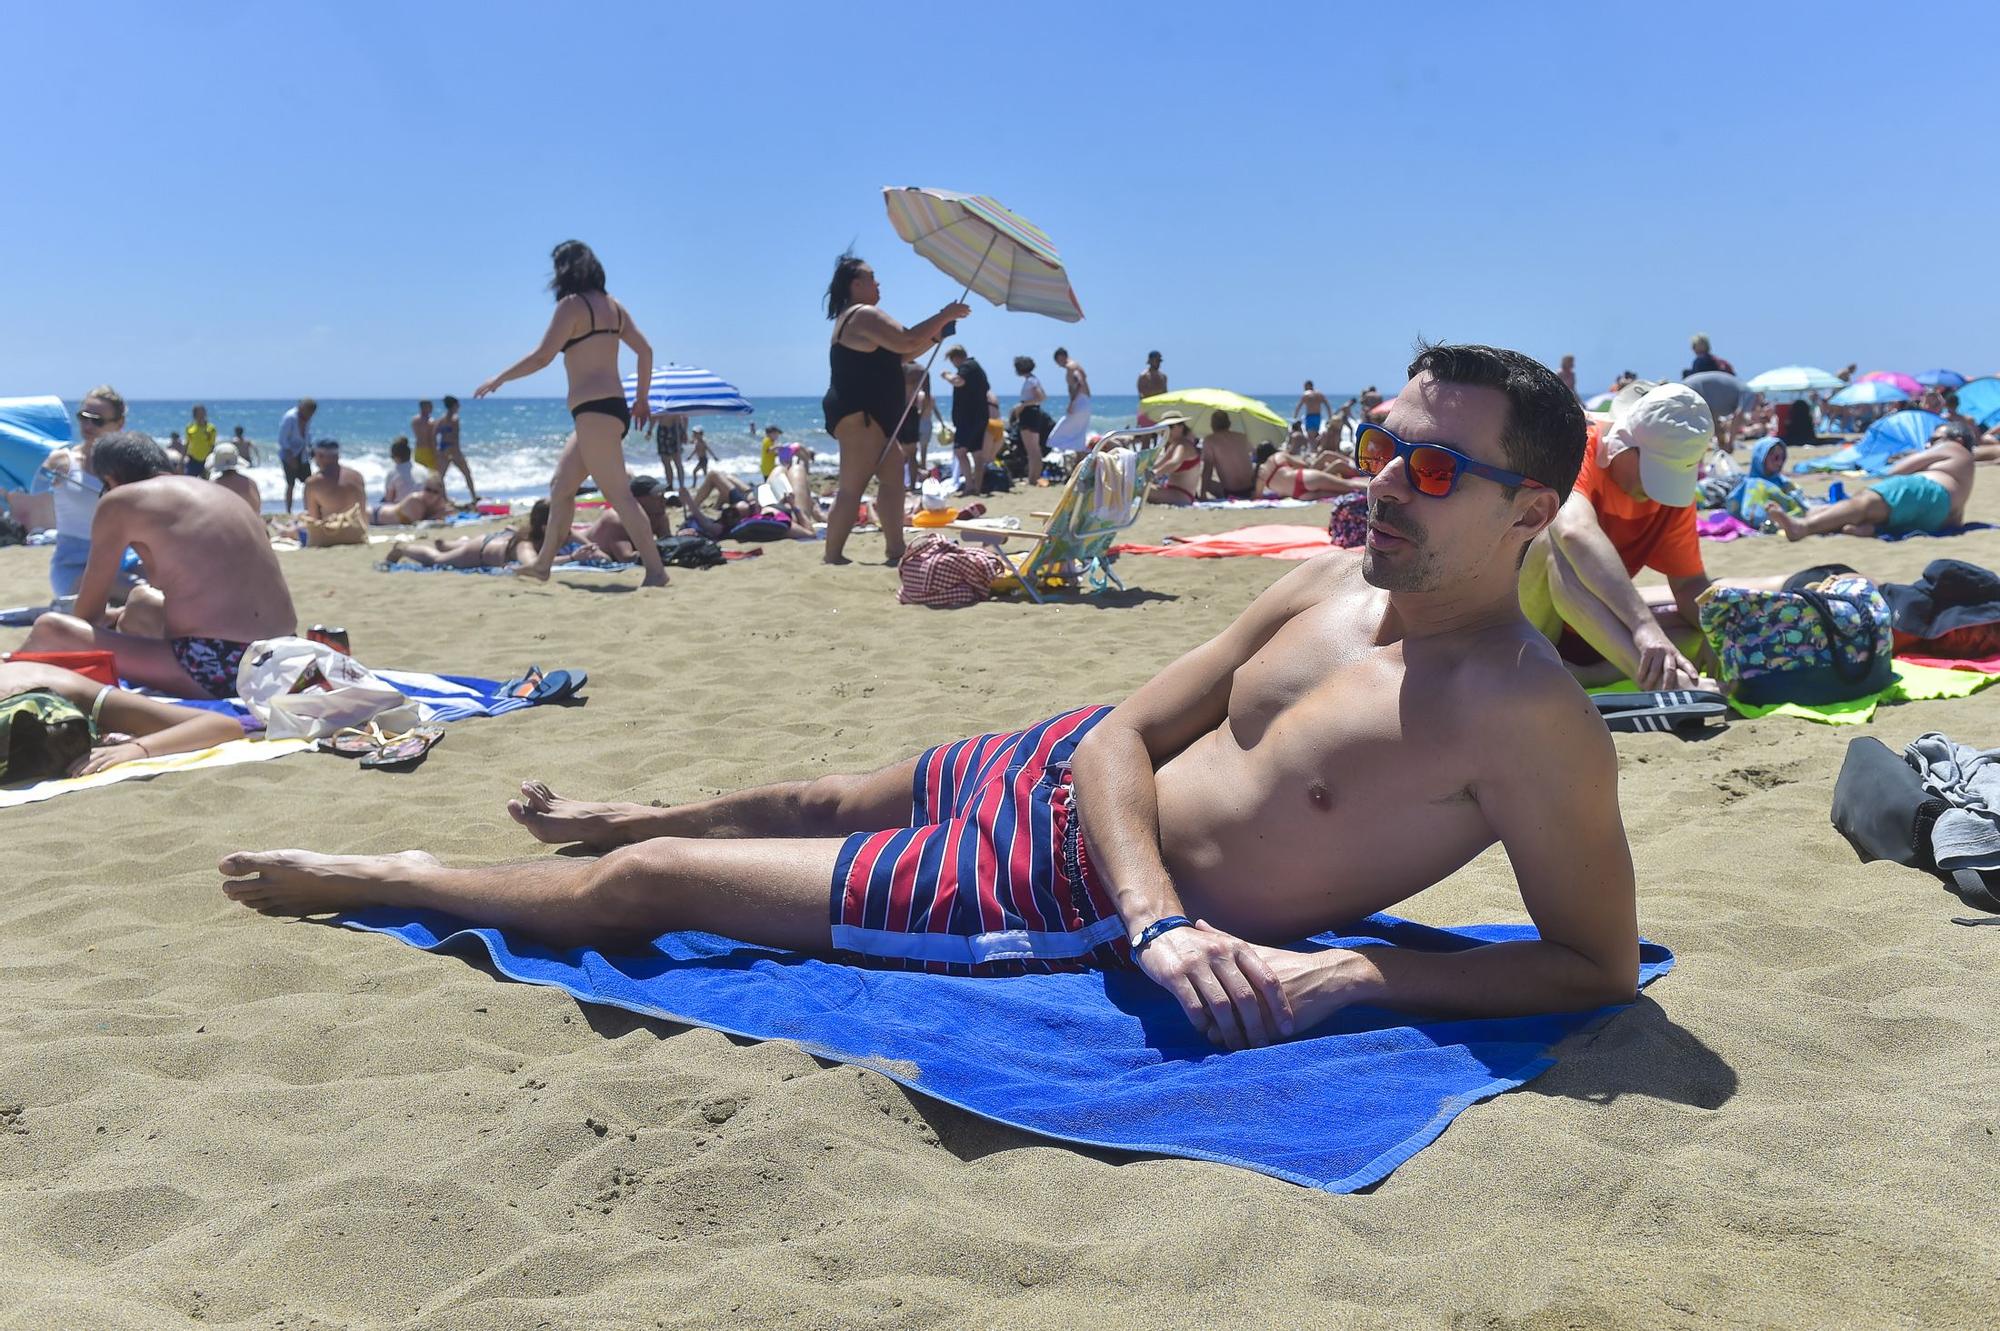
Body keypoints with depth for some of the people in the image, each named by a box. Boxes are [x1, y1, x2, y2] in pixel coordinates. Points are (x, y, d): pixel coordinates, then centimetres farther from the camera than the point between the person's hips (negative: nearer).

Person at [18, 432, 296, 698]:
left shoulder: (119, 501, 1)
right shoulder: (220, 492, 20)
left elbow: (88, 613, 8)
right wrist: (115, 614, 47)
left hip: (214, 671, -8)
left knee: (49, 631, -1)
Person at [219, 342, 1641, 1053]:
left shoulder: (1529, 716, -22)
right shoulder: (1328, 585, -4)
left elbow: (1595, 967, -19)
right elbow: (1126, 731, -4)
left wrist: (1343, 974, -30)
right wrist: (1163, 916, -21)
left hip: (1072, 906, -5)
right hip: (1065, 776, 6)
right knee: (810, 795, 29)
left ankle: (377, 876, 31)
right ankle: (613, 814, 65)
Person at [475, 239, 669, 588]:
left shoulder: (572, 304, -7)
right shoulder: (612, 305, 15)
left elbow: (542, 356, -11)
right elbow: (645, 351, 13)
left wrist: (498, 379, -1)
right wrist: (642, 400, 20)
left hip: (593, 409, -9)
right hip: (613, 406, 9)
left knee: (618, 494, -10)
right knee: (560, 485, 17)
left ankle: (655, 570, -13)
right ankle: (543, 564, 24)